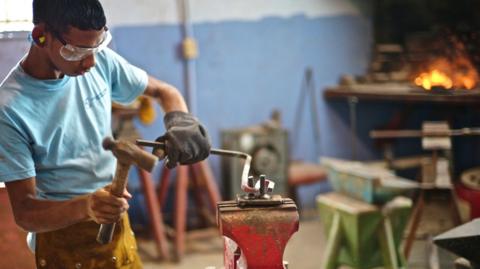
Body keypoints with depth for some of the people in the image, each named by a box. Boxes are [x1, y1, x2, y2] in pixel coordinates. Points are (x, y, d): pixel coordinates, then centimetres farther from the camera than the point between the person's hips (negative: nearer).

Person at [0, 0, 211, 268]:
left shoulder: (102, 61, -8)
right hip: (63, 240, -4)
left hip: (118, 227, 5)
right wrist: (84, 207, -38)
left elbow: (164, 91, 7)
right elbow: (25, 212, -20)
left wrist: (180, 120, -15)